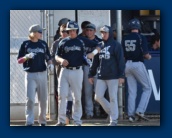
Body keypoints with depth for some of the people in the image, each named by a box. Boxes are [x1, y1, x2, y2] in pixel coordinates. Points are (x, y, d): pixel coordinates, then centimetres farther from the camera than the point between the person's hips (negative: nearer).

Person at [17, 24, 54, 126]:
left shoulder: (43, 44, 9)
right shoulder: (25, 44, 1)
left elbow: (48, 58, 13)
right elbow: (19, 60, 0)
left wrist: (50, 64, -8)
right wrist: (27, 57, -19)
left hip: (42, 74, 3)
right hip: (30, 75, -3)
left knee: (43, 99, 7)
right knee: (30, 99, -10)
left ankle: (42, 121, 18)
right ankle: (29, 122, -10)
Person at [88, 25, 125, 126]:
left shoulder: (116, 45, -3)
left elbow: (121, 61, -8)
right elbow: (95, 61, 18)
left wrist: (121, 76, -15)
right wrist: (91, 74, 14)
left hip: (113, 76, -6)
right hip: (101, 76, 6)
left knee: (113, 98, -3)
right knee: (98, 97, 1)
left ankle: (114, 120, 3)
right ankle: (111, 112, 19)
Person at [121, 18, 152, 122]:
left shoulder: (125, 39, 7)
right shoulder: (141, 38, -9)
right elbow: (145, 54, -15)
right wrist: (149, 57, 7)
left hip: (127, 64, 5)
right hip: (138, 65, -5)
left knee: (132, 91, 11)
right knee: (147, 88, 7)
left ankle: (131, 114, 6)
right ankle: (140, 110, -4)